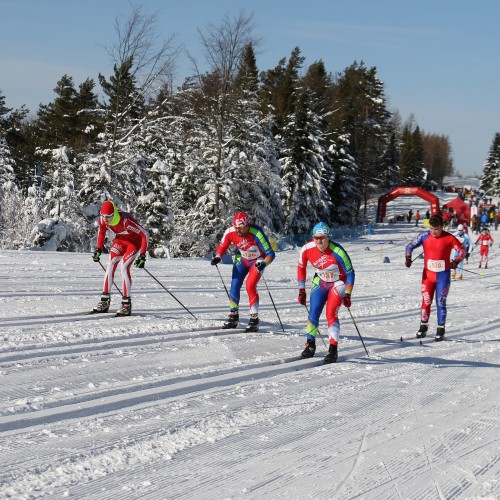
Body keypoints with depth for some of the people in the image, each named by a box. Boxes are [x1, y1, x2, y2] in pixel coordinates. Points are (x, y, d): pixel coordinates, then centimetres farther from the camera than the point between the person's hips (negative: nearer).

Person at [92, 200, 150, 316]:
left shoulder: (126, 220, -38)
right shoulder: (102, 219, -20)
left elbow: (145, 234, -32)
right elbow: (101, 232, 5)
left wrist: (142, 256, -34)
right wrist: (98, 249, 1)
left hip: (134, 241, -6)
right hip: (120, 239, 6)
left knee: (124, 266, -20)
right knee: (110, 265, -8)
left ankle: (126, 303, -14)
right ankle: (105, 301, -2)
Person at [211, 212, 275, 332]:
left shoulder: (256, 233, -34)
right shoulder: (230, 232, -21)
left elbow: (270, 254, -31)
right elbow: (222, 247, -4)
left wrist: (263, 263, -48)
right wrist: (217, 257, -24)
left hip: (257, 261, -5)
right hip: (242, 259, 5)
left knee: (250, 286, -19)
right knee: (234, 285, -2)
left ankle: (254, 319, -10)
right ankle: (233, 317, 14)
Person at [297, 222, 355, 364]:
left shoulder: (337, 252, -31)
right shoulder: (307, 249, -20)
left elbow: (350, 272, -18)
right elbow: (301, 268, -1)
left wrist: (347, 294, -19)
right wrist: (301, 290, 0)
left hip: (338, 283, -4)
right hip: (320, 282, 4)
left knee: (331, 314, -17)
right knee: (313, 314, -2)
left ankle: (333, 350, -11)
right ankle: (310, 345, 18)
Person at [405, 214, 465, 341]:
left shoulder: (449, 238, -11)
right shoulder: (424, 236, -6)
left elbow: (462, 250, -4)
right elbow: (410, 246, 1)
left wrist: (456, 261, -20)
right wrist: (408, 258, -15)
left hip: (443, 276, -2)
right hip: (428, 274, 2)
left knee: (441, 302, 0)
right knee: (426, 301, 4)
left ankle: (440, 330, 10)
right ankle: (423, 326, 20)